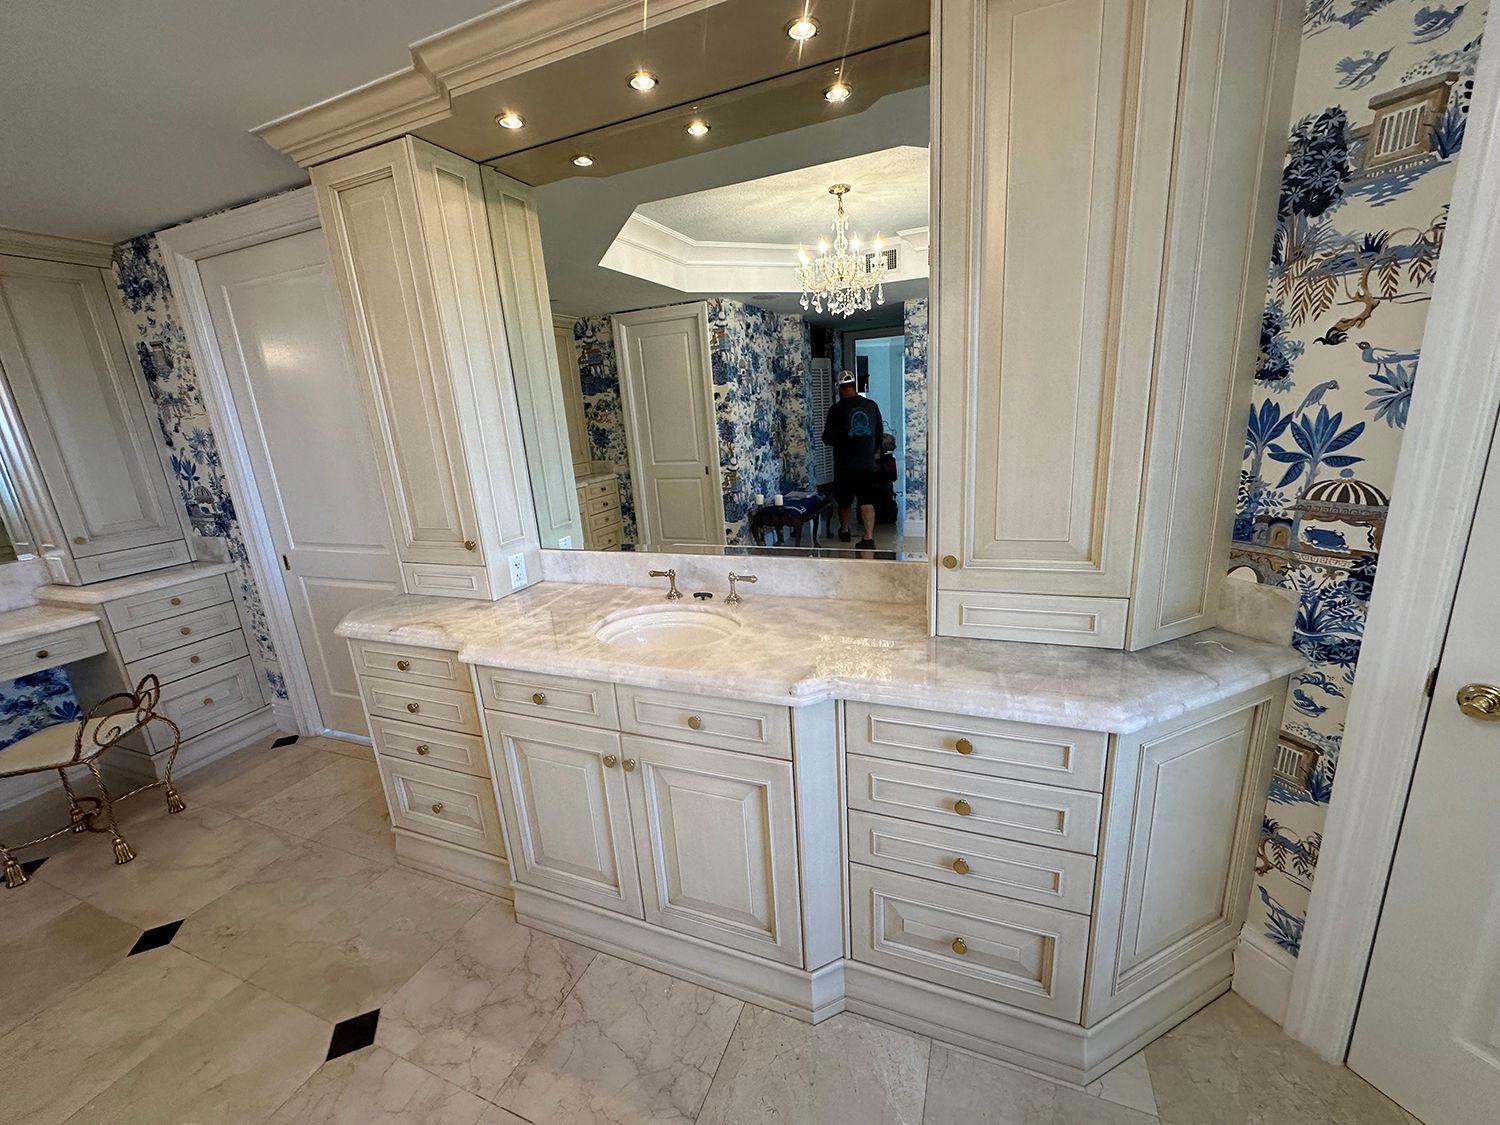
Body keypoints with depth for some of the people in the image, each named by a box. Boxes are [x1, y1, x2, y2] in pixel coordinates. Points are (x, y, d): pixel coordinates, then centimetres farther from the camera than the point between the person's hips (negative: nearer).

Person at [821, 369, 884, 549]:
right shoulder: (872, 406, 2)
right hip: (868, 464, 2)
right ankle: (869, 538, -7)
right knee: (867, 501, 2)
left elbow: (828, 438, -11)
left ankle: (844, 530, 35)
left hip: (845, 464, -2)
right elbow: (880, 433, 10)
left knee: (844, 500, 16)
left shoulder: (836, 409, -11)